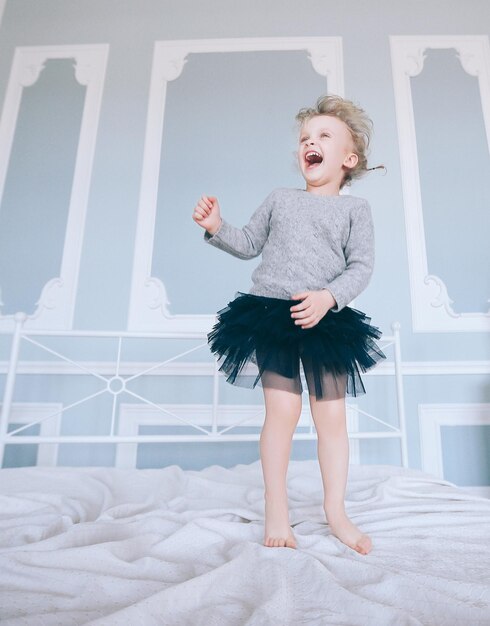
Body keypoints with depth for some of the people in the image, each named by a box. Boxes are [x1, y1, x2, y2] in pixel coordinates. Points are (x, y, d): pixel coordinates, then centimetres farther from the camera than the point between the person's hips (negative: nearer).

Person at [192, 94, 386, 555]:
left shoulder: (355, 208, 8)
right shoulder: (279, 199, 15)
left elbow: (361, 267, -2)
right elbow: (249, 245, 17)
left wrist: (328, 297, -18)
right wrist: (216, 228, -1)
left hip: (328, 321, 0)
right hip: (271, 314, 1)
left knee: (331, 416, 4)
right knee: (282, 411, -1)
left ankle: (336, 512, 22)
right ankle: (276, 513, 14)